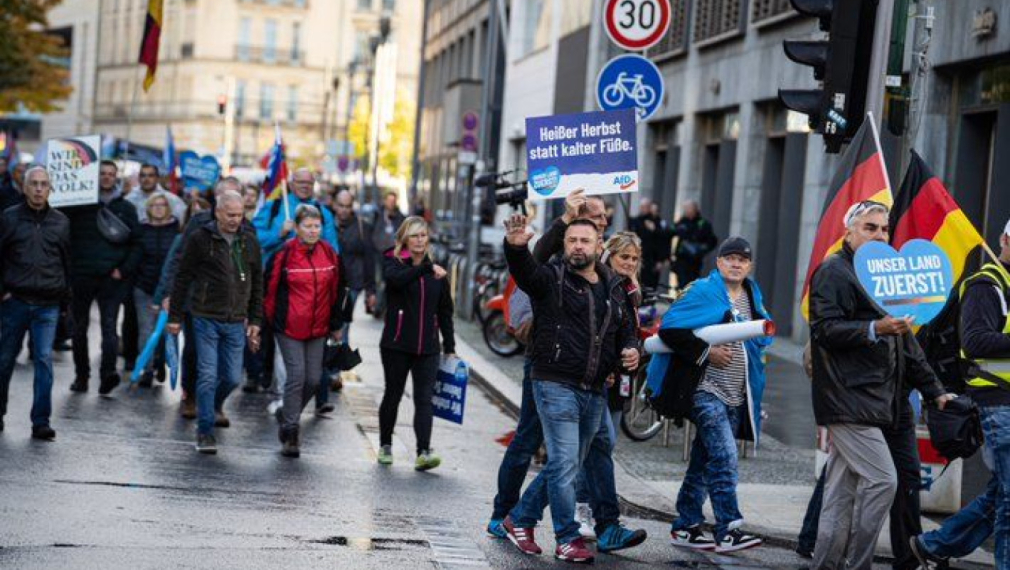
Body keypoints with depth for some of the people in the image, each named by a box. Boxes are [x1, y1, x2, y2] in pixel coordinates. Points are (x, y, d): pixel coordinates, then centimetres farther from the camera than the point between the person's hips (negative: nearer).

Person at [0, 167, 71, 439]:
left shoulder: (61, 222, 7)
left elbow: (67, 260, 13)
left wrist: (65, 292, 9)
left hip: (48, 304, 1)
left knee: (45, 360, -6)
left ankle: (41, 421, -3)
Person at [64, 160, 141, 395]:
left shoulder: (126, 208, 9)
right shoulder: (79, 203, 7)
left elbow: (136, 243, 8)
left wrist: (124, 269, -3)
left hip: (112, 278, -1)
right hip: (81, 276, 1)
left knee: (109, 327, -12)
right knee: (79, 328, 7)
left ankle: (108, 372, -22)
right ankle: (81, 375, 15)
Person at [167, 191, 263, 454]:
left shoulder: (249, 241, 7)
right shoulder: (200, 239, -5)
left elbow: (257, 283, 13)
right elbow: (182, 279, -1)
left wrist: (255, 320, 9)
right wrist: (175, 316, -1)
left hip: (236, 322, 4)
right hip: (206, 319, -4)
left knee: (233, 377, 9)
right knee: (208, 375, -5)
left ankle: (214, 405, 39)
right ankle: (205, 430, 4)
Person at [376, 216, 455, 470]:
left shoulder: (436, 271, 11)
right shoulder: (393, 263, 1)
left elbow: (445, 311, 14)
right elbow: (395, 279, -25)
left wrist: (450, 348, 11)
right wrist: (426, 269, -33)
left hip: (427, 347, 2)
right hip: (397, 344, -2)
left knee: (424, 399, -7)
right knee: (393, 395, 9)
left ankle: (424, 453, -14)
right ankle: (385, 445, 26)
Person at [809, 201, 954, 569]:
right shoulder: (834, 272, -5)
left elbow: (905, 344, 27)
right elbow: (825, 329, -17)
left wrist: (934, 391, 24)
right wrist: (875, 329, -28)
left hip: (870, 402, 9)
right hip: (848, 399, -9)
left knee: (843, 490, 9)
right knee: (882, 480, -13)